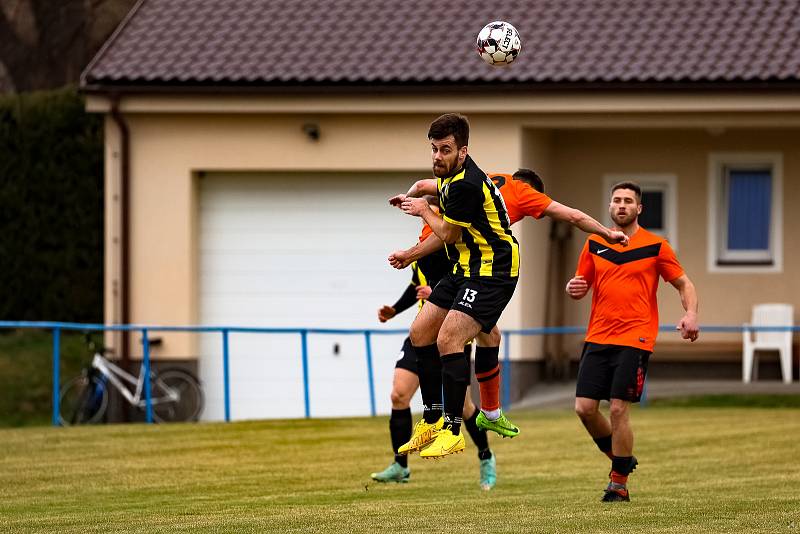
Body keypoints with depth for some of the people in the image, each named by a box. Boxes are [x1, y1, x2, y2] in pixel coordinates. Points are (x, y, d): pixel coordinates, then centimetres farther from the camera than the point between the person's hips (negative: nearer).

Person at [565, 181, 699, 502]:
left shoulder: (655, 246, 0)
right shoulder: (595, 244, 10)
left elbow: (684, 284, 5)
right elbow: (582, 285, 19)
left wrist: (691, 314, -14)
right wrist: (574, 289, -6)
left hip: (634, 339, -4)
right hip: (598, 338, 4)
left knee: (618, 409, -10)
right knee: (584, 407, -3)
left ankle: (619, 483, 3)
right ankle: (620, 458, 22)